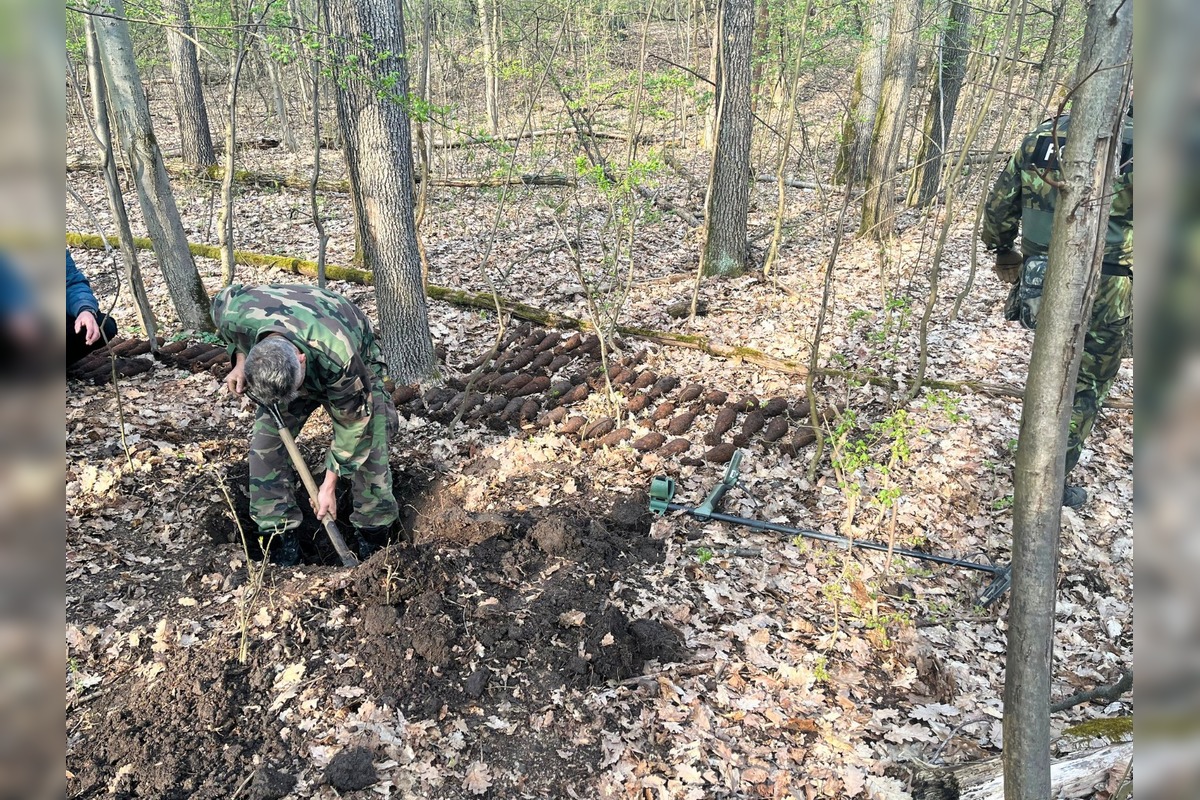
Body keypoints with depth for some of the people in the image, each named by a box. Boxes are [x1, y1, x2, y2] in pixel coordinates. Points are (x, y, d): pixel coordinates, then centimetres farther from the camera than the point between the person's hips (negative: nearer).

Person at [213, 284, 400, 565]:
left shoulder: (339, 358, -46)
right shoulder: (234, 315, -37)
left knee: (367, 448, -11)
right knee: (265, 439, -7)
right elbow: (224, 297, -7)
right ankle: (281, 537, 4)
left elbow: (351, 422, -28)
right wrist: (240, 361, -17)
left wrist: (329, 485, -20)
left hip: (357, 368, -4)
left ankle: (373, 534, 10)